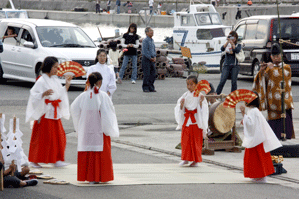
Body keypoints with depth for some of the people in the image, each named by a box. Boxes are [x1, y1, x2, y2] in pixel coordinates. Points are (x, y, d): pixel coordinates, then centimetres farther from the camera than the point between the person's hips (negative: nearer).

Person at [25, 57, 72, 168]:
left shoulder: (55, 80, 12)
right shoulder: (41, 81, -10)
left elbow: (61, 94, 19)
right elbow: (34, 95, -17)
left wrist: (67, 85, 11)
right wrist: (44, 94, -31)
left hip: (55, 113, 7)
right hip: (45, 112, -7)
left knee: (58, 136, 4)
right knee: (42, 138, -4)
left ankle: (57, 160, 9)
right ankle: (35, 160, 5)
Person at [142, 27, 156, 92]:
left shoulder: (152, 40, 13)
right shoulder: (145, 40, -11)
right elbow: (145, 51, -15)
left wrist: (154, 57, 6)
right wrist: (150, 58, -12)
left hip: (152, 59, 8)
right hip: (146, 59, -8)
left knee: (153, 74, 6)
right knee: (147, 74, -6)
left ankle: (151, 88, 13)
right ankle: (145, 88, -1)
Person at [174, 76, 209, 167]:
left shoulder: (199, 95, -4)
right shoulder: (185, 95, 6)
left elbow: (203, 109, -5)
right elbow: (179, 109, 8)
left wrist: (201, 102, -21)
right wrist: (181, 104, -12)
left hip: (196, 121, -3)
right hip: (186, 120, 3)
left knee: (196, 140, 0)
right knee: (185, 139, 2)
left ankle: (196, 160, 9)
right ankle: (185, 159, 11)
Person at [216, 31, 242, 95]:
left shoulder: (238, 45, 8)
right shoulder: (227, 45, 12)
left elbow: (237, 50, -14)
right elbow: (222, 49, -8)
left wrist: (232, 43, -15)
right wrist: (227, 42, -15)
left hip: (234, 66, 0)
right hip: (226, 65, 0)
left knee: (234, 82, -3)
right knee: (222, 81, -9)